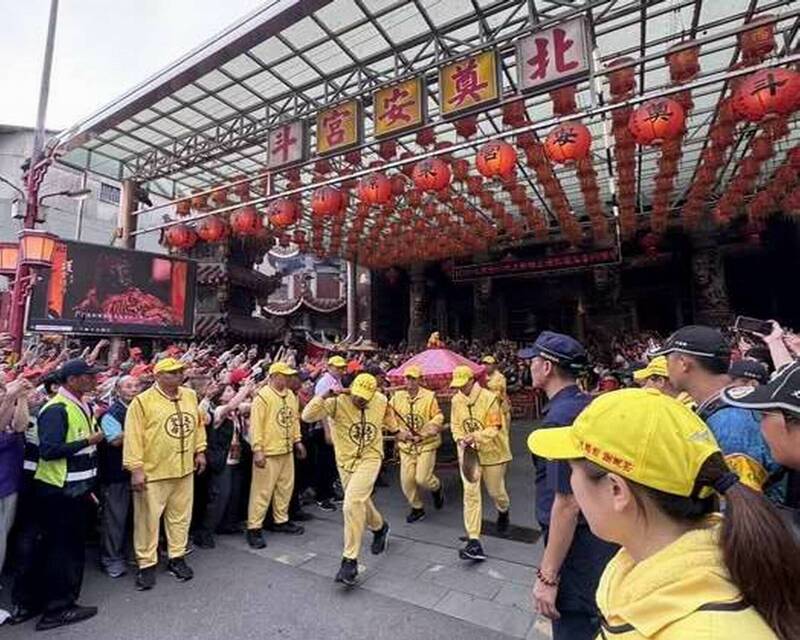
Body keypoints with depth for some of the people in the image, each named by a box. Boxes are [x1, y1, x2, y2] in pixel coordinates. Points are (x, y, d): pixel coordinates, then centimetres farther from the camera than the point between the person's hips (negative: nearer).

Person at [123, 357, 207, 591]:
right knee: (148, 519, 10)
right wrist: (136, 468, -15)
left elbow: (198, 424, 13)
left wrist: (200, 451, 10)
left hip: (184, 469, 5)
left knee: (180, 515, 16)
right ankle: (147, 564, 27)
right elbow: (133, 436, -13)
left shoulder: (190, 396, 3)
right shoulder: (143, 401, -13)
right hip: (152, 471, -5)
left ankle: (177, 557, 32)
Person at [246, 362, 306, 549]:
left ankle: (281, 520, 33)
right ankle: (254, 528, 17)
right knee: (262, 490, 2)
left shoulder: (291, 395, 7)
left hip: (287, 450, 8)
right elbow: (256, 424, -19)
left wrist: (297, 440, 14)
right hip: (268, 452, -7)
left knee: (285, 487, 17)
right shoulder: (263, 396, -16)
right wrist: (257, 450, -21)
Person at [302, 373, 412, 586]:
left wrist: (398, 431, 27)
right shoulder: (337, 402, -20)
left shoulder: (381, 400, -12)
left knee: (352, 503, -19)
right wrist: (324, 396, -40)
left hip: (370, 459, -2)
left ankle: (350, 560, -4)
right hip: (346, 461, 2)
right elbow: (307, 416, -28)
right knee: (361, 502, 20)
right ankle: (379, 527, 52)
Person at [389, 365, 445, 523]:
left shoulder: (429, 396, -12)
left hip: (426, 444, -3)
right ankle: (417, 508, 29)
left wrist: (423, 433, -19)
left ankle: (437, 488, 32)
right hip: (406, 445, 4)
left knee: (422, 478, -5)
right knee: (406, 480, 4)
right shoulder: (397, 396, -2)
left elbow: (438, 418, -11)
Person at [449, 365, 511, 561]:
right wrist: (461, 440, -14)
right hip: (468, 453, 3)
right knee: (470, 493, -5)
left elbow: (494, 428, -18)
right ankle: (474, 541, 0)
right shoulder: (456, 400, -4)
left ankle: (503, 512, 52)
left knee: (495, 491, 15)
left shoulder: (489, 398, -18)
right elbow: (455, 425, 5)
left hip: (491, 453, -3)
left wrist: (475, 436, -31)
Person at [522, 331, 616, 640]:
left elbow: (568, 504, -27)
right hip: (603, 537, 9)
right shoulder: (590, 405, 2)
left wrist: (547, 576, -21)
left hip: (576, 546, -9)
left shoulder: (560, 418, -26)